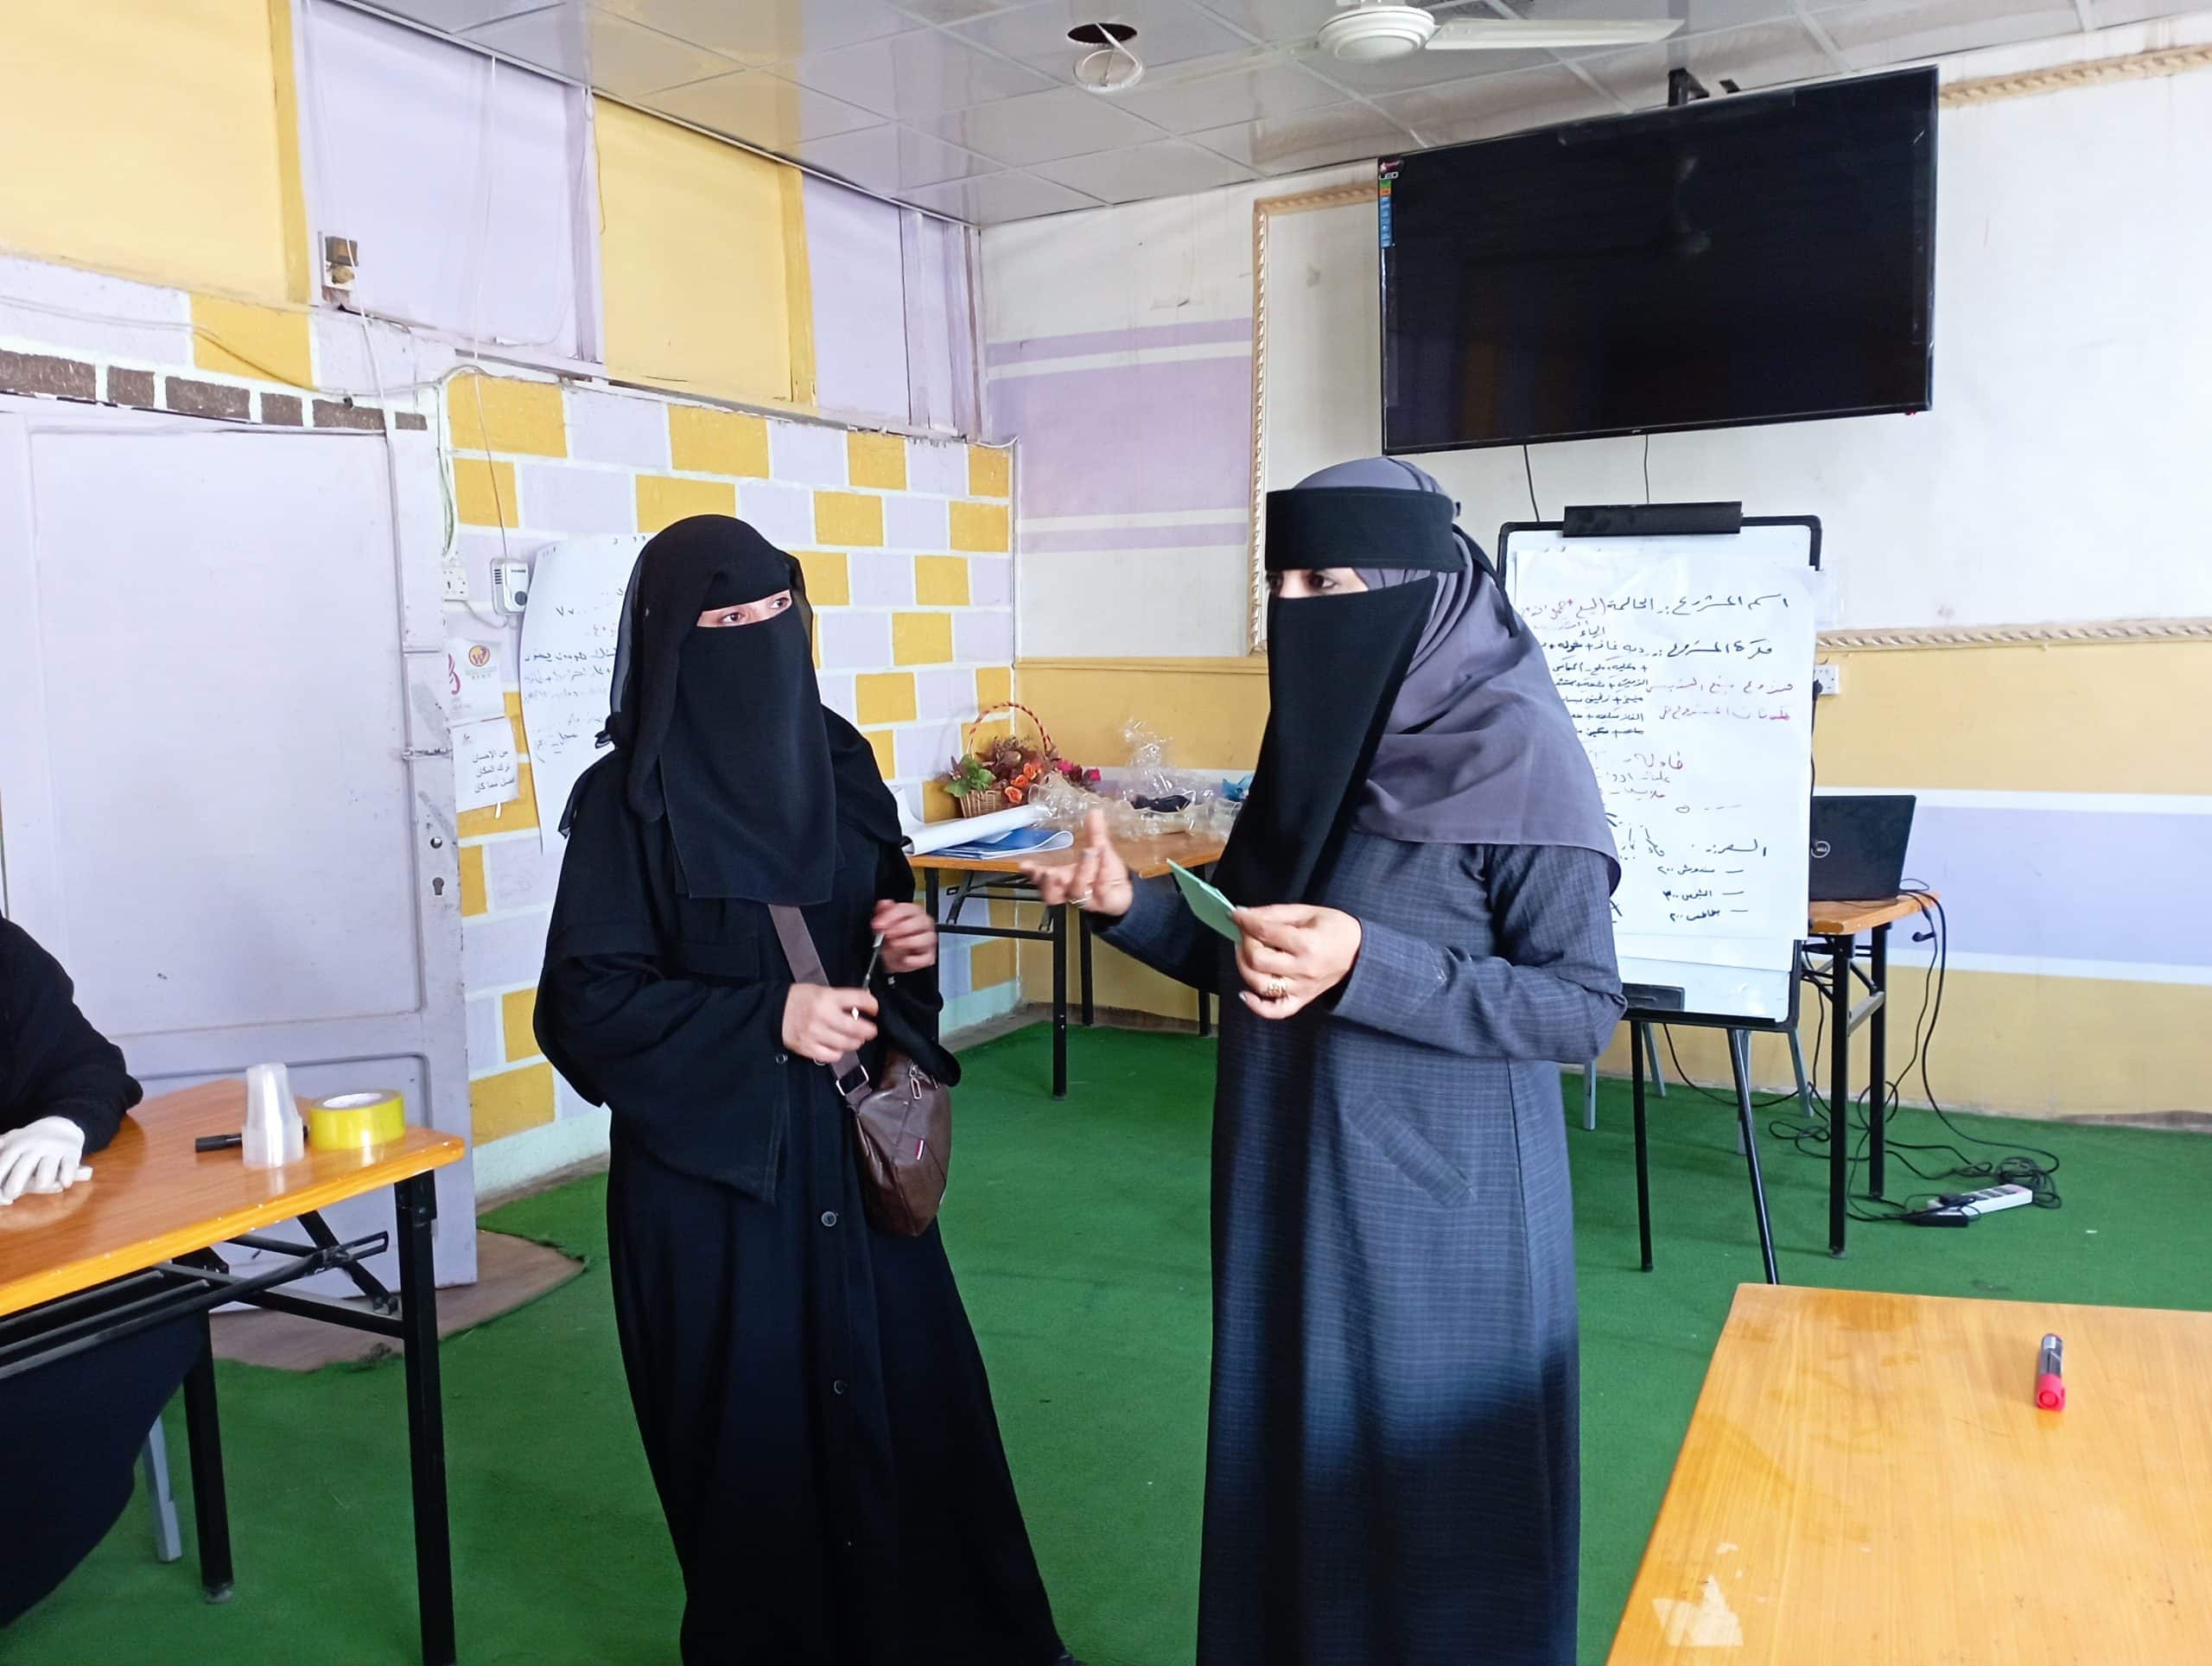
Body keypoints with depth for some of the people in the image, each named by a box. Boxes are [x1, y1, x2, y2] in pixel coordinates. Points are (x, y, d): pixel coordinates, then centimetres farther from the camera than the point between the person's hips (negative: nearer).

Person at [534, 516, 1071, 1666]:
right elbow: (587, 1000, -13)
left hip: (851, 1140, 5)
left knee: (909, 1394, 12)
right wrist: (765, 1021, -22)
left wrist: (911, 943, -8)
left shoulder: (832, 758, 3)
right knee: (757, 1429, 7)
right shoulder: (630, 799, -12)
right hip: (713, 1163, -5)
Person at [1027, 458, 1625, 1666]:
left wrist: (1367, 966, -28)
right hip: (1294, 1188, 7)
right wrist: (1131, 906, -8)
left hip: (1434, 1205, -6)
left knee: (1428, 1507, 10)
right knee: (1294, 1468, 19)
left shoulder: (1515, 748, -16)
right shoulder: (1322, 732, 5)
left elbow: (1582, 1008, -17)